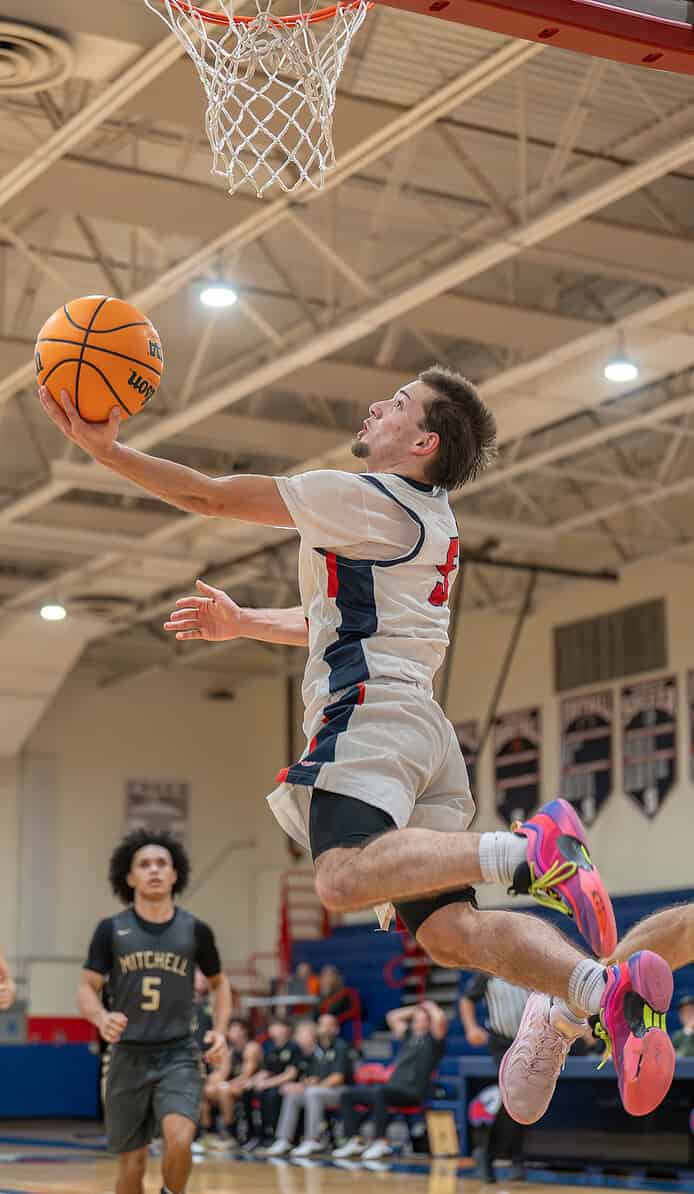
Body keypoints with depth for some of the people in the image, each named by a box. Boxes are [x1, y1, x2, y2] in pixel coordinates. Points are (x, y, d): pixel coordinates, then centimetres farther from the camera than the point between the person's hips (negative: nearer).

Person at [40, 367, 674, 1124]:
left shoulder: (363, 497, 0)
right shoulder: (427, 522, 29)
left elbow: (211, 498, 1)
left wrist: (107, 450, 8)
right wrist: (242, 623, 41)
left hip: (370, 710, -9)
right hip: (423, 726, 9)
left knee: (345, 878, -32)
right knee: (446, 929, -2)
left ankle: (527, 849, -41)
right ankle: (600, 985, -20)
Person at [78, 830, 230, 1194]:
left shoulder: (195, 930, 1)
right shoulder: (112, 930, -1)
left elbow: (218, 983, 17)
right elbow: (87, 990, -1)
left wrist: (219, 1030, 1)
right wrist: (101, 1018, -23)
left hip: (179, 1056, 0)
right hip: (129, 1057, 1)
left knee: (179, 1138, -24)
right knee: (132, 1164, 5)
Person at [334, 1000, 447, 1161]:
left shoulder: (433, 1039, 4)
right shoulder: (410, 1035, 25)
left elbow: (440, 1019, -15)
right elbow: (392, 1017, 33)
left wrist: (430, 1007, 4)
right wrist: (415, 1008, 29)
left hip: (412, 1092, -8)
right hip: (392, 1087, 8)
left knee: (378, 1092, -39)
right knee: (347, 1095, -2)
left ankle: (380, 1143, -30)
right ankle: (354, 1141, -8)